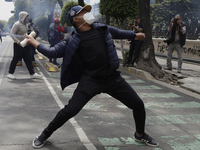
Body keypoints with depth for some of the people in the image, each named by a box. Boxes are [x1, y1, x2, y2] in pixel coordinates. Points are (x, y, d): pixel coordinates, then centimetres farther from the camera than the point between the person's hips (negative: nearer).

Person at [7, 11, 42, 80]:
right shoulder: (17, 24, -12)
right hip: (18, 45, -8)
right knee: (15, 59, 0)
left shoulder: (26, 24, 13)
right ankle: (10, 73, 11)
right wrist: (18, 41, -27)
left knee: (28, 59, 8)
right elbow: (12, 34, -17)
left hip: (26, 45, 8)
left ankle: (32, 74, 11)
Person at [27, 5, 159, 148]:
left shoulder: (102, 28, 7)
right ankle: (45, 135, 14)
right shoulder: (74, 40, -4)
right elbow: (53, 51, -2)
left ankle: (140, 134, 33)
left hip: (113, 78, 4)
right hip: (90, 81, -4)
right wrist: (34, 41, -3)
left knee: (138, 104, 5)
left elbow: (118, 33, 25)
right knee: (70, 110, -12)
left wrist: (135, 35, 37)